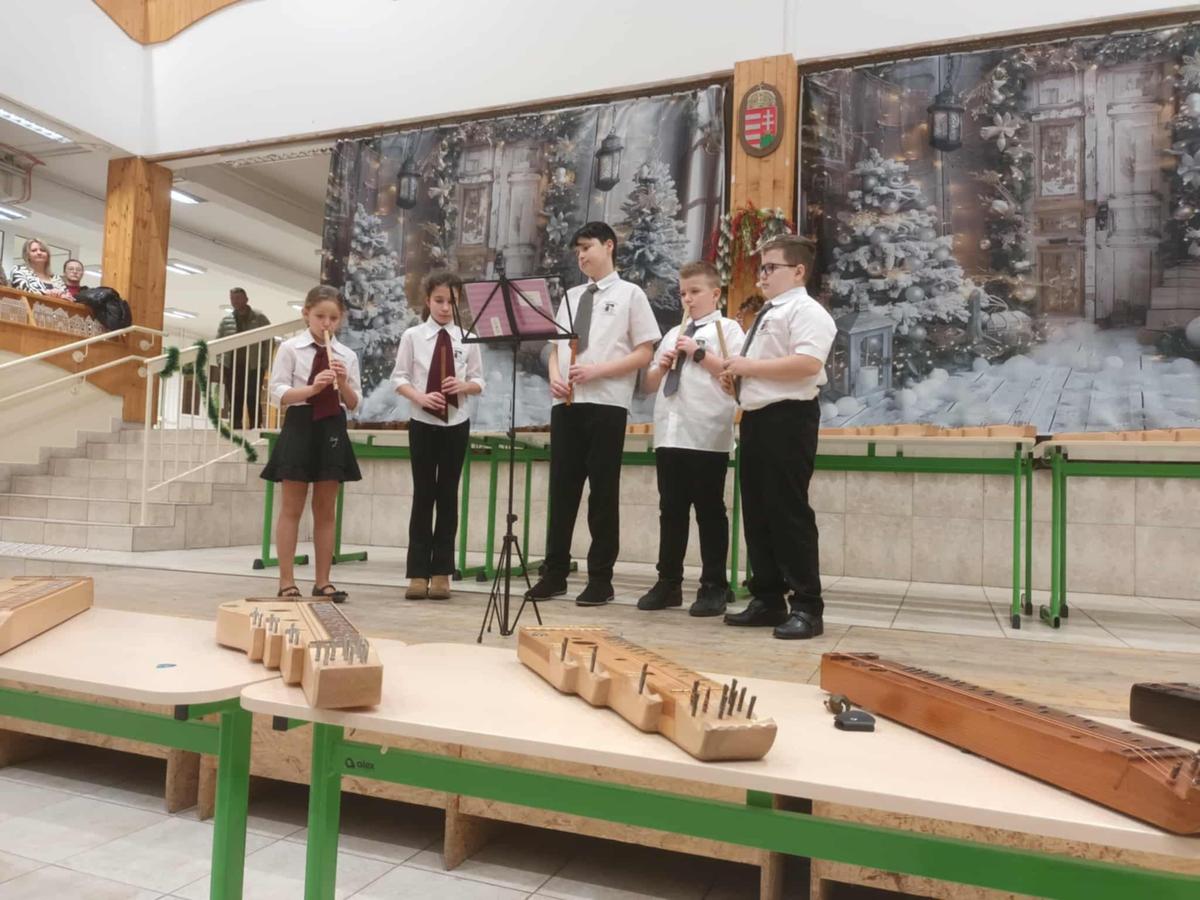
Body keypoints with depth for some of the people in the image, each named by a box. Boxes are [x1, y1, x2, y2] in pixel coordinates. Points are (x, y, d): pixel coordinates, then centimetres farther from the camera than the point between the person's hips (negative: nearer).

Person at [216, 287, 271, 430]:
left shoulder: (259, 318, 2)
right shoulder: (226, 321, 9)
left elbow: (269, 341, 1)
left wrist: (265, 363, -6)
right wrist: (221, 364, 2)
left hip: (253, 367, -3)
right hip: (231, 368, 3)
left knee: (253, 403, -4)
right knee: (235, 403, 5)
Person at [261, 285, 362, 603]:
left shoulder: (347, 355, 8)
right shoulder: (290, 348, 0)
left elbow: (355, 404, 7)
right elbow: (278, 394, -7)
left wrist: (343, 384, -12)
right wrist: (311, 389, -21)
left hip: (333, 430, 3)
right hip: (299, 427, -3)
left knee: (326, 510, 8)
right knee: (292, 509, 2)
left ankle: (323, 581, 15)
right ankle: (287, 581, 9)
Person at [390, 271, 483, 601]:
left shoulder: (467, 338, 2)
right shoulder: (413, 336, 0)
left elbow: (479, 381, 5)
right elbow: (399, 378, -1)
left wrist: (464, 385, -16)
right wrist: (420, 397, -18)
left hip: (456, 424, 1)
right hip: (422, 423, -1)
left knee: (448, 495, 5)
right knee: (423, 495, 3)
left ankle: (441, 571, 13)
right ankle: (418, 572, 10)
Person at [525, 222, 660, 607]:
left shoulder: (630, 294, 5)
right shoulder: (571, 296, 19)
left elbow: (644, 354, -2)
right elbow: (555, 346, 19)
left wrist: (597, 370, -14)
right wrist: (554, 376, -3)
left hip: (606, 404, -5)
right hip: (566, 403, 5)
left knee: (603, 492, 1)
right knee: (562, 489, 6)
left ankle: (600, 579, 10)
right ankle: (555, 573, 14)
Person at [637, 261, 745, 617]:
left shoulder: (726, 328, 4)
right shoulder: (673, 333, 22)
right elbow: (649, 384, 22)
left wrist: (699, 353, -12)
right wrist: (662, 365, 2)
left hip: (707, 437, -6)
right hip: (669, 435, 6)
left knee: (709, 512, 0)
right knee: (671, 510, 9)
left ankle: (714, 587, 8)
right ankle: (668, 583, 17)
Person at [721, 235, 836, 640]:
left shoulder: (806, 311, -7)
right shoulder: (766, 315, 23)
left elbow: (808, 363, -23)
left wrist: (750, 366, -16)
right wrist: (736, 373, 10)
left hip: (788, 418, -10)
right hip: (756, 418, 10)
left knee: (789, 512, -7)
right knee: (757, 512, 11)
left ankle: (807, 607, 3)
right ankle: (767, 599, 20)